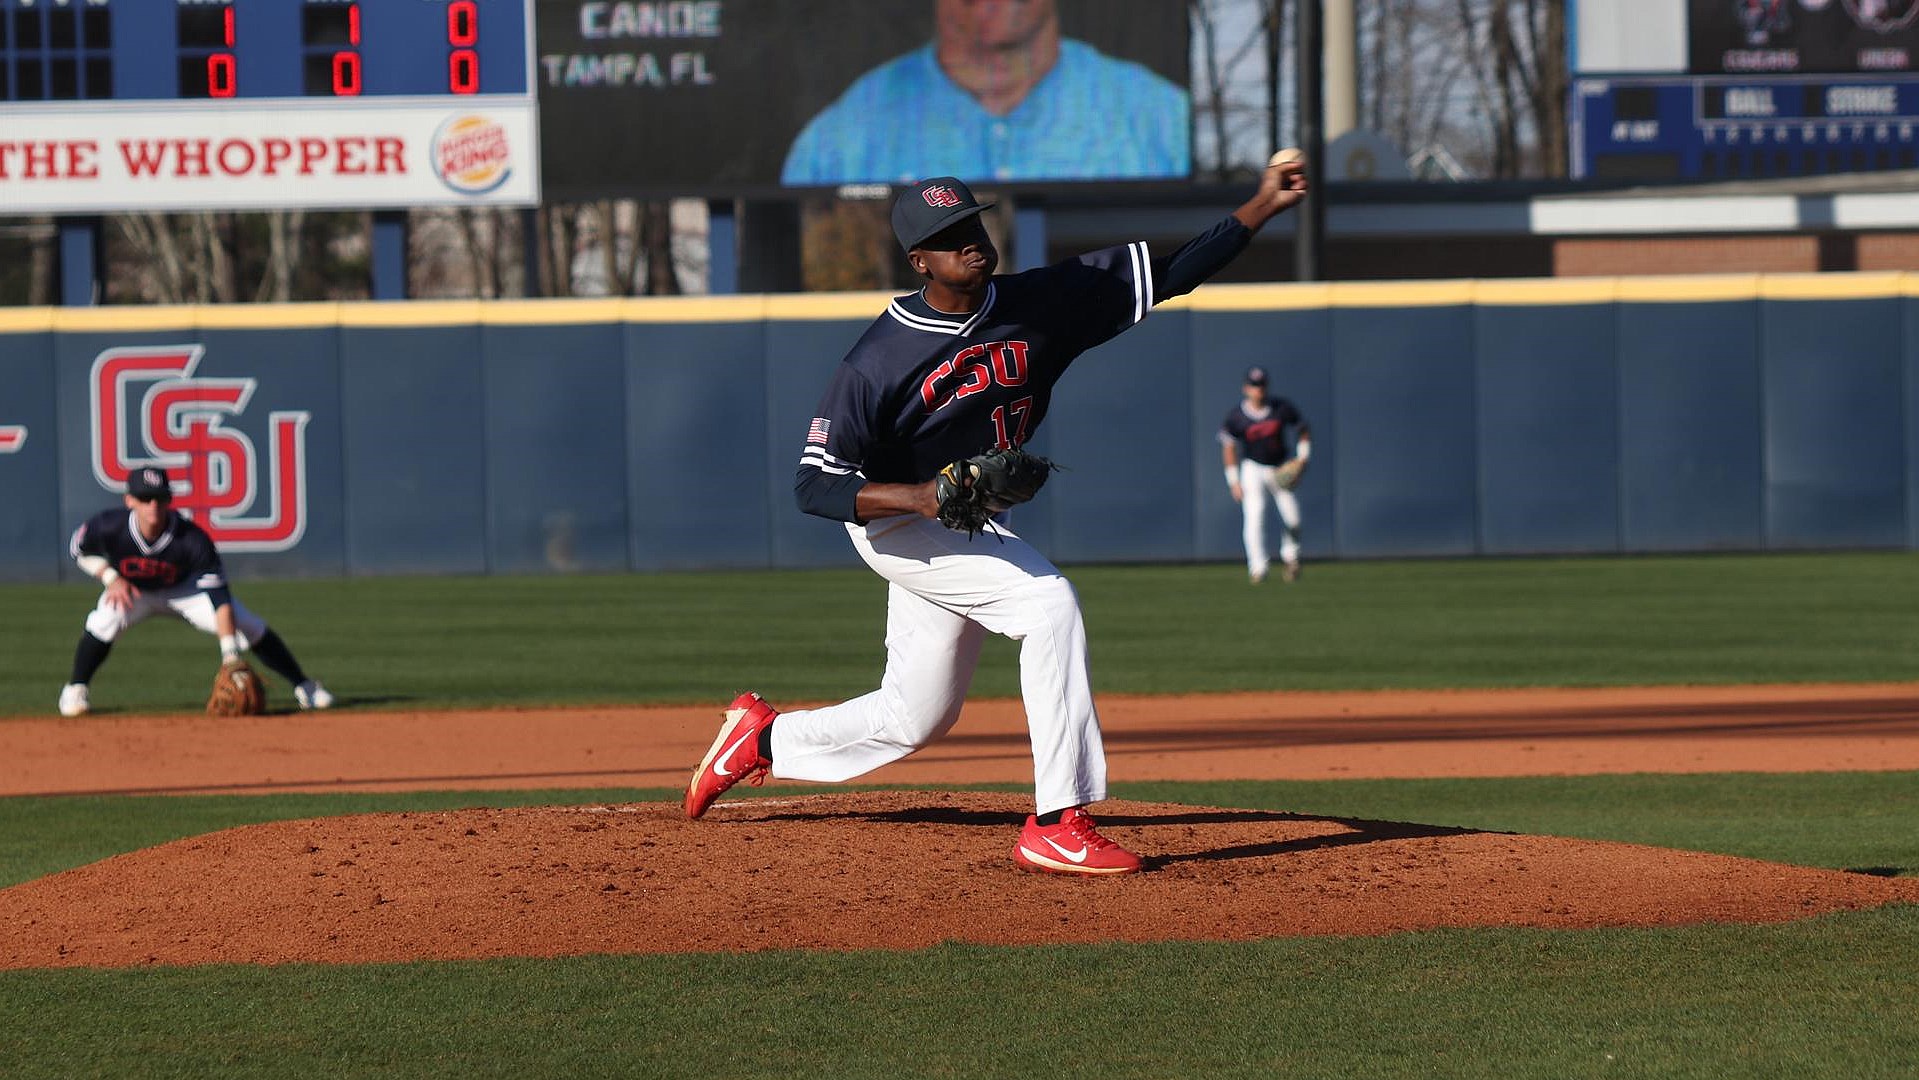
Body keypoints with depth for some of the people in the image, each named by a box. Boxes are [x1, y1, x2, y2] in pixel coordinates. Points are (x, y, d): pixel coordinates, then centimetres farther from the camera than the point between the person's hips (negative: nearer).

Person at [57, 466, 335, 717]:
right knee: (105, 621, -32)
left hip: (185, 588, 0)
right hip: (132, 591, 0)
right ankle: (76, 688, -9)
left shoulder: (193, 540, -36)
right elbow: (79, 550, -8)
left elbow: (219, 599, -36)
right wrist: (111, 577, -25)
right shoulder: (108, 526, -32)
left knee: (247, 626, -14)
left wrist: (229, 654, -44)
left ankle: (302, 684, 4)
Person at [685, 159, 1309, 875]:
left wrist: (1261, 208, -20)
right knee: (1048, 601, -27)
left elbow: (1169, 274, -9)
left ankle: (763, 740, 38)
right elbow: (814, 485, -23)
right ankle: (1057, 826, -27)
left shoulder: (1038, 305, -9)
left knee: (914, 719, 14)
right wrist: (919, 496, -38)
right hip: (898, 522, -7)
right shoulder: (878, 362, -22)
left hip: (963, 529, 7)